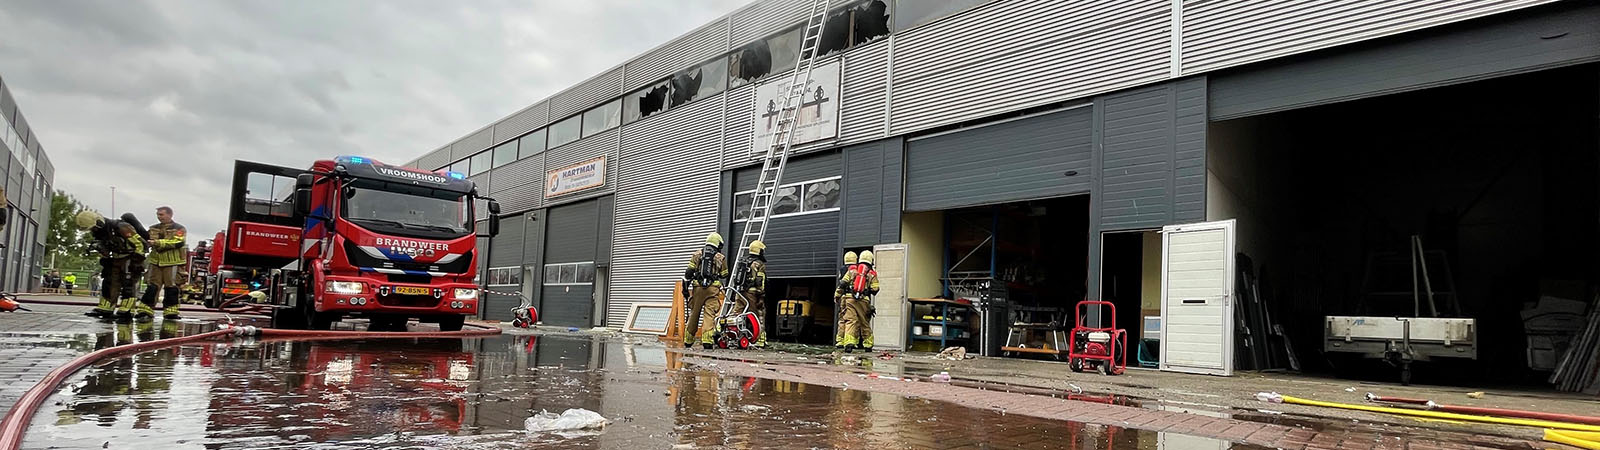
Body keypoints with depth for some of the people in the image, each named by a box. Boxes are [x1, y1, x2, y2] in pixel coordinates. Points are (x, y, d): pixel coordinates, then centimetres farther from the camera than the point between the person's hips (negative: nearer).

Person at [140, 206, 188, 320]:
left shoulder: (179, 229, -3)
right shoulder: (153, 229, 15)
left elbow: (177, 242, -18)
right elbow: (146, 239, 12)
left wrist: (157, 242, -23)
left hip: (172, 263, -4)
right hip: (156, 262, 4)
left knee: (171, 287, -1)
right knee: (151, 286, 3)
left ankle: (170, 312, 6)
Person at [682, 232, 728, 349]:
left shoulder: (697, 254, 12)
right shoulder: (721, 258, 9)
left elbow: (689, 271, 4)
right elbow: (724, 275, 17)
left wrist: (685, 287, 7)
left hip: (698, 287, 2)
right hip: (713, 288, -2)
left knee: (694, 314, 10)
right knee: (709, 314, -6)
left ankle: (688, 341, 18)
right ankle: (707, 341, -19)